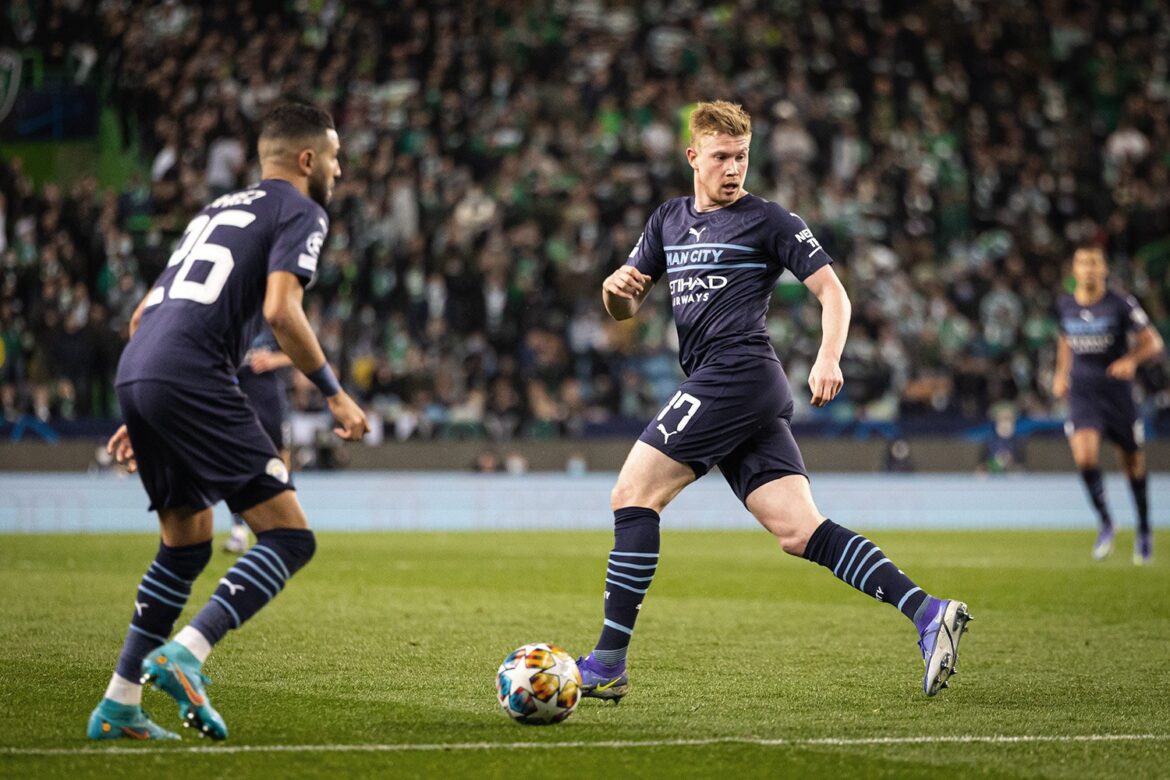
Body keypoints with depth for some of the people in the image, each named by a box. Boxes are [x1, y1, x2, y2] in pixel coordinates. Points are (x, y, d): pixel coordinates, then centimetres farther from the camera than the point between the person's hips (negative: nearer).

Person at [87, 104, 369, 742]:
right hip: (190, 379, -9)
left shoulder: (219, 209, 30)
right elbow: (281, 310, -12)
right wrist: (335, 394, -3)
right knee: (289, 536, -6)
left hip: (135, 375, 9)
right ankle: (184, 655, -23)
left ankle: (119, 706, 17)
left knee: (185, 543, 20)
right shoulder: (300, 212, 5)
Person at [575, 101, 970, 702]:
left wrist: (828, 359, -17)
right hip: (714, 389, 7)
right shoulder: (668, 220, 22)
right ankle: (927, 613, -11)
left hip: (737, 375, -7)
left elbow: (832, 291, 0)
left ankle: (608, 663, -8)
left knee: (633, 494, -9)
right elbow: (624, 309, 24)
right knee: (799, 533, -5)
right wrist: (616, 287, 0)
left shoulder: (768, 221, 3)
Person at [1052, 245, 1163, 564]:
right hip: (1082, 393, 1)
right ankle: (1104, 523, 1)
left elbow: (1154, 342, -8)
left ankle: (1144, 529, 30)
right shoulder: (1064, 305, 3)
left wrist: (1131, 360, -27)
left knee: (1133, 463, 9)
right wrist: (1061, 373, 12)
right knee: (1085, 458, -20)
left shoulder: (1121, 304, -8)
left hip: (1117, 392, -1)